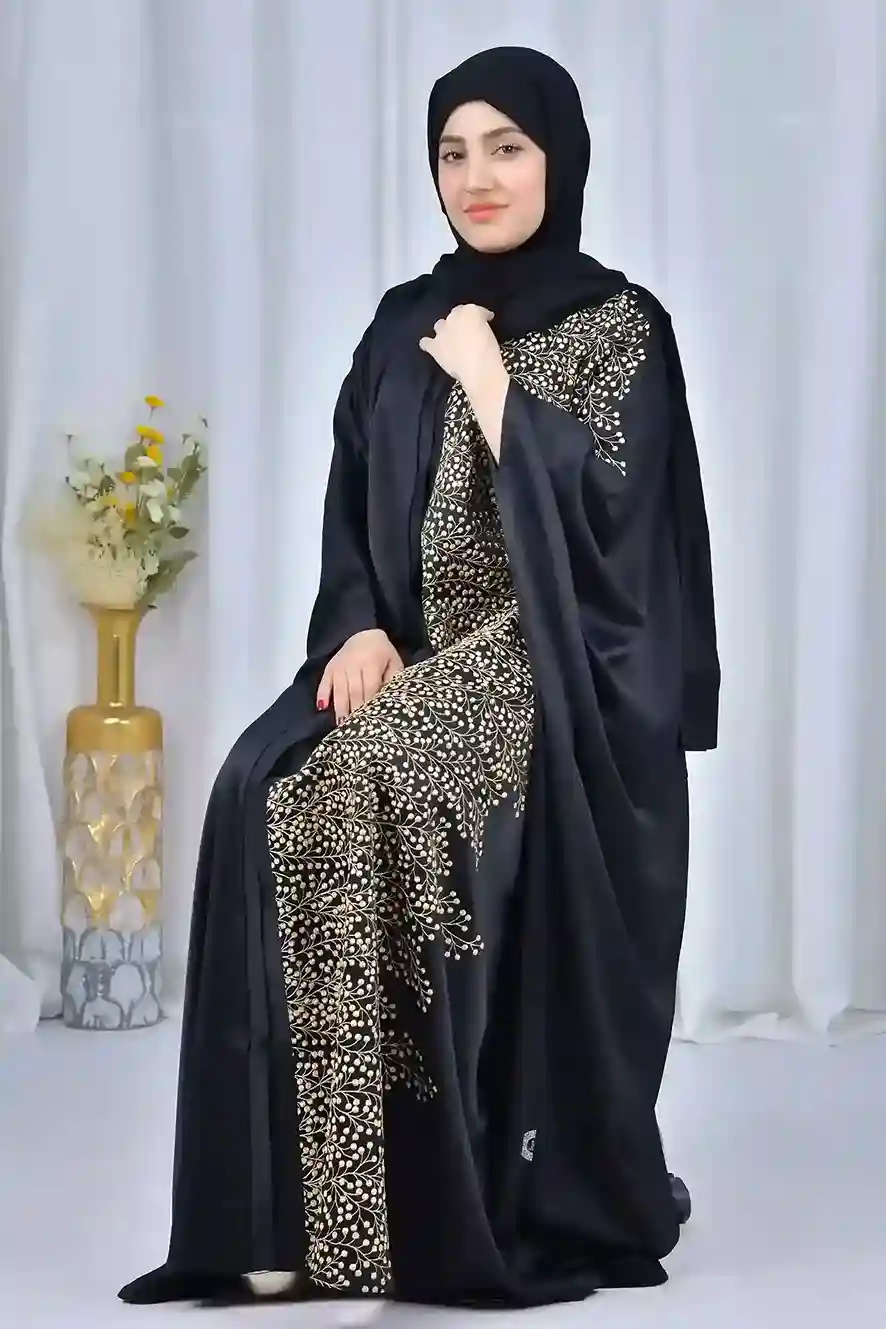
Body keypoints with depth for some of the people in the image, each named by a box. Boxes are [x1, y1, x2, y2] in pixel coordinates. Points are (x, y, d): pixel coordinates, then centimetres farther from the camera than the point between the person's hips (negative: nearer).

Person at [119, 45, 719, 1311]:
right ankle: (320, 1206, -22)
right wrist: (360, 629, -6)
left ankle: (503, 1205, -21)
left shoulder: (619, 325, 0)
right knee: (271, 791, -24)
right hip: (414, 656, 5)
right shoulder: (404, 324, 16)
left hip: (553, 672, -5)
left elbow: (600, 514, -13)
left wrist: (489, 384, -9)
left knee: (381, 791, -32)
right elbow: (351, 518, 13)